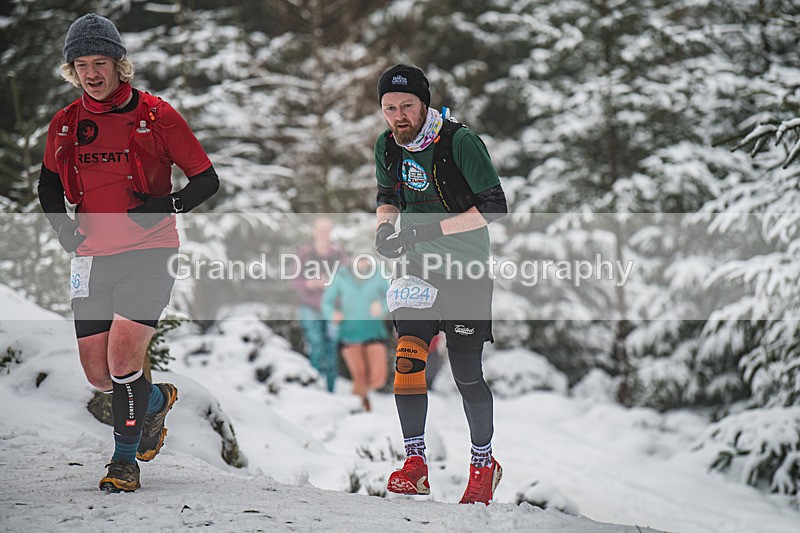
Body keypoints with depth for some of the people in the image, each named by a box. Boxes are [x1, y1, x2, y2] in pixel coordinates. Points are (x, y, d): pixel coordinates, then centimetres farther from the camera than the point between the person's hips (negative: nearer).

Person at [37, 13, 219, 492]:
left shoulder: (156, 116, -5)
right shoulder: (65, 124, 7)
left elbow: (207, 179, -1)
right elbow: (49, 185, 23)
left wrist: (167, 206, -17)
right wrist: (64, 228, 6)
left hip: (149, 254, -4)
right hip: (93, 258, 4)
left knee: (123, 357, -17)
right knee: (99, 374, 5)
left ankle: (125, 461, 0)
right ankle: (157, 400, 37)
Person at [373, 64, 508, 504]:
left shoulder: (460, 143, -18)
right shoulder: (386, 147, -1)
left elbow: (494, 208, -18)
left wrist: (432, 230, -25)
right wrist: (384, 227, -6)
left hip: (466, 270, -4)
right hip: (417, 267, 4)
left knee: (467, 375, 2)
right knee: (407, 357, -14)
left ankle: (484, 464, 23)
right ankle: (414, 464, -6)